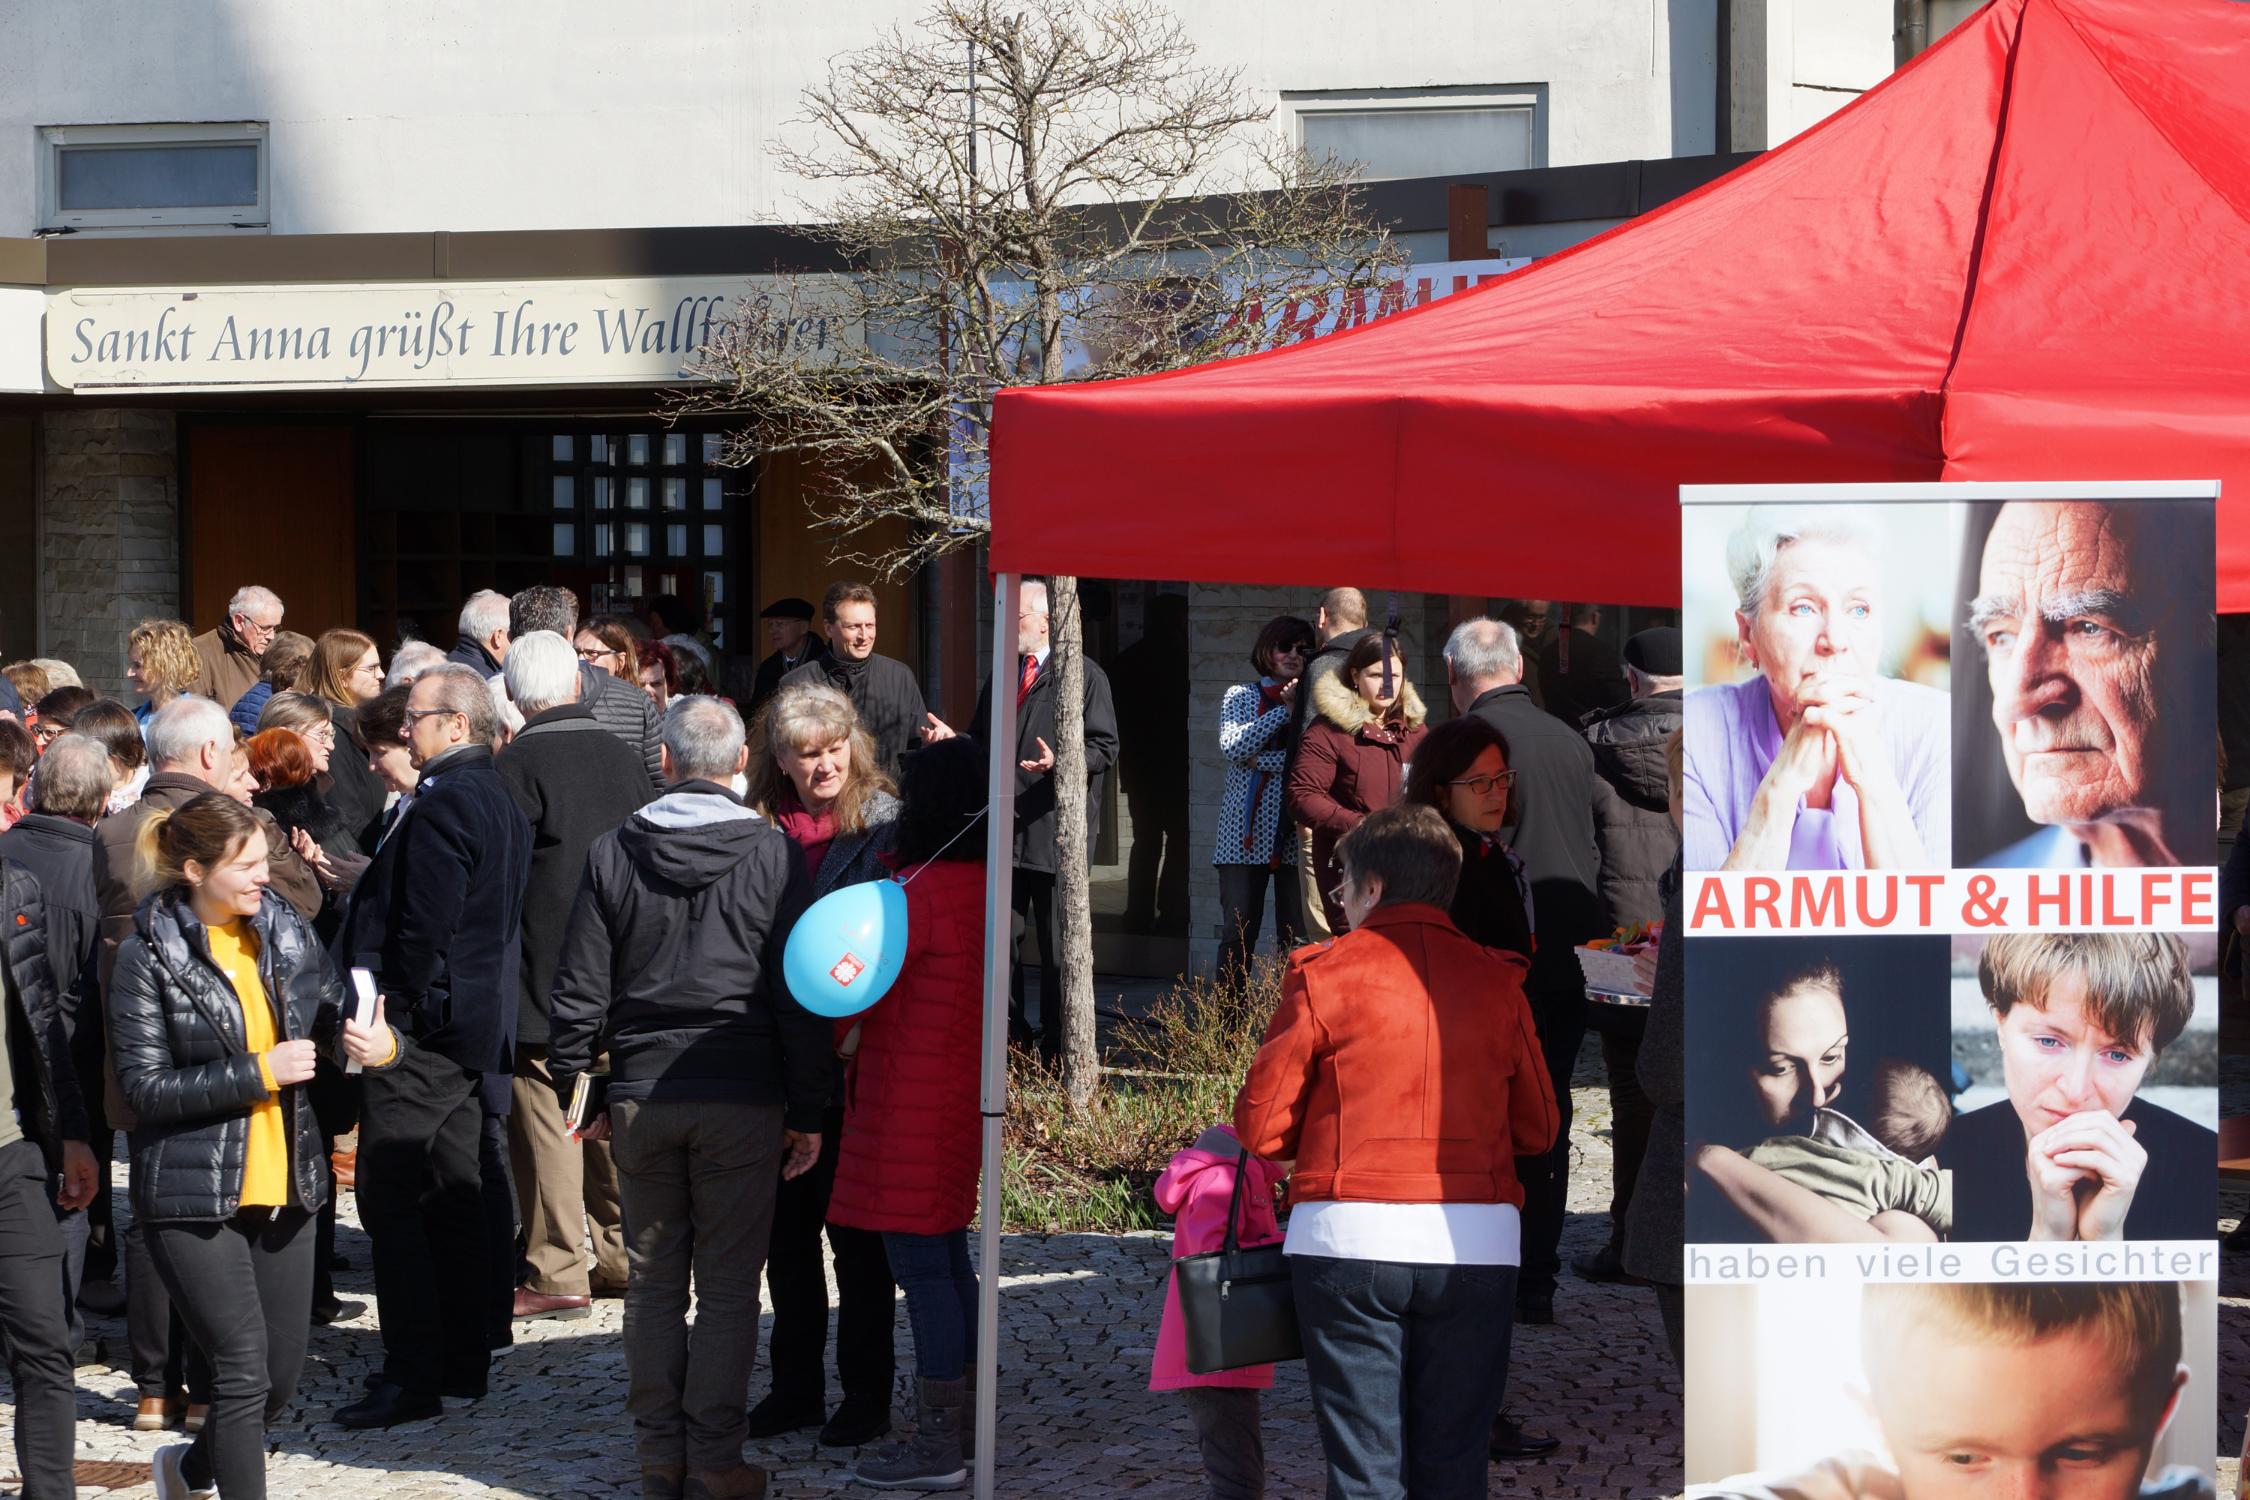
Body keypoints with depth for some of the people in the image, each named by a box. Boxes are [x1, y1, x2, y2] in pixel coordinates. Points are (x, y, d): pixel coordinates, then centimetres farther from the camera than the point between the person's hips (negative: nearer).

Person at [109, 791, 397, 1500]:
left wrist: (377, 1044, -7)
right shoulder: (148, 957, -10)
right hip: (194, 1196, -6)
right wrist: (258, 1073, -20)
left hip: (283, 1184, 6)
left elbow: (331, 1020, 17)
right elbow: (144, 1087, -13)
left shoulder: (285, 932, 6)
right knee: (244, 1369, -11)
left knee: (283, 1372, 12)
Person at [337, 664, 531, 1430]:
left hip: (424, 1023, -10)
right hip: (480, 1019, 10)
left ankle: (412, 1376, -9)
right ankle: (464, 1362, 19)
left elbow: (424, 922, -21)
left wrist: (394, 1005, -11)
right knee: (455, 1196, 14)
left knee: (390, 1197, -7)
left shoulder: (444, 804, -17)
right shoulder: (501, 799, 14)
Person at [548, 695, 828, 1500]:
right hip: (744, 1100, -2)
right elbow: (797, 993, -3)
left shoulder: (611, 854, 1)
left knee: (653, 1281, 10)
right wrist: (807, 1110, 3)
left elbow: (580, 993, 1)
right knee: (729, 1284, 3)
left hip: (640, 1097, 2)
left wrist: (572, 1091, 12)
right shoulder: (772, 854, -4)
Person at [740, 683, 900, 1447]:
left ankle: (866, 1392, 13)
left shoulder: (884, 827, -6)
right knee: (786, 1223, 12)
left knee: (855, 1228, 3)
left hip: (854, 1059, -4)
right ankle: (796, 1384, 23)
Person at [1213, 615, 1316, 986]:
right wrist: (1283, 711, -8)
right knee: (1238, 934, -3)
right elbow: (1232, 747, -6)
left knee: (1296, 937, -2)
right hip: (1245, 831, 0)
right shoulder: (1240, 697, 12)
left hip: (1295, 830, 0)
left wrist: (1262, 760, -7)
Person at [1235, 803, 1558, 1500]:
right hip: (1477, 1246, 3)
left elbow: (1259, 1128, -1)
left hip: (1349, 1237, -2)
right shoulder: (1496, 982, 8)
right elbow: (1538, 1129, 10)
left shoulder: (1324, 975, -1)